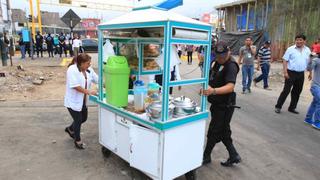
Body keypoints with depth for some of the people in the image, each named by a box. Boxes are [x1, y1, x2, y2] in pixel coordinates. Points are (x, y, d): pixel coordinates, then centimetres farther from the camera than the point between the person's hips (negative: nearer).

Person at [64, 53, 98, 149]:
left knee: (84, 118, 19)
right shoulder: (72, 70, -21)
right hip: (73, 101, -7)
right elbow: (75, 86, -26)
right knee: (78, 120, 3)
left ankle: (70, 129, 48)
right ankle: (77, 141, 27)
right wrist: (89, 92, -25)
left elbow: (97, 80, 4)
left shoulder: (89, 70, 1)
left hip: (83, 101, 8)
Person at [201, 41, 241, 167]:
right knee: (223, 132, 16)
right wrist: (205, 88, 8)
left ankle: (206, 156, 22)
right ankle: (234, 156, 28)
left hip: (225, 105, -9)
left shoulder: (231, 65, -20)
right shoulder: (218, 62, 9)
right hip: (218, 104, 9)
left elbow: (230, 87, -34)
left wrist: (213, 91, -48)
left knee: (214, 132, 4)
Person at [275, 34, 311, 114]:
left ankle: (292, 108, 24)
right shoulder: (290, 49, -5)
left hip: (301, 74, 5)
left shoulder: (307, 50, 8)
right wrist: (285, 72, -14)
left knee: (297, 91, 11)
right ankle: (278, 106, 5)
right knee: (286, 90, -4)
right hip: (291, 73, -5)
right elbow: (285, 61, -7)